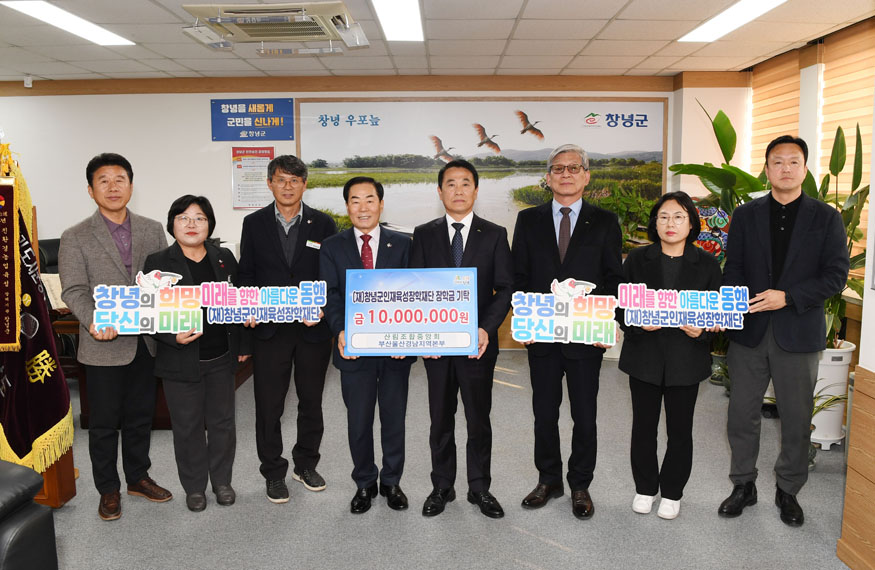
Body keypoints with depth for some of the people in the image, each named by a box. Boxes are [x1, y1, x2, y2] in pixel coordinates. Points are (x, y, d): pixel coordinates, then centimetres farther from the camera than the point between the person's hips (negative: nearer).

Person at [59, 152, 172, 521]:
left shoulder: (152, 230, 6)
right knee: (104, 423, 10)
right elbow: (74, 290, -10)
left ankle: (138, 477, 35)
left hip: (145, 342, 3)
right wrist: (96, 321, -28)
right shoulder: (75, 238, -3)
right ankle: (108, 490, 27)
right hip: (104, 347, -3)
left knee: (140, 416, 17)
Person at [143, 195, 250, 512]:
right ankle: (194, 487, 27)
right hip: (181, 361, -3)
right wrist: (173, 336, -22)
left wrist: (243, 346, 10)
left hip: (222, 358, 3)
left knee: (222, 421, 13)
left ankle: (222, 480, 32)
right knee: (188, 426, 9)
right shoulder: (158, 263, -5)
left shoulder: (224, 258, 5)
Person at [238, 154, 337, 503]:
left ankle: (306, 464, 32)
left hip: (313, 328, 1)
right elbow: (246, 275, 6)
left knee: (311, 402, 13)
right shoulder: (254, 224, 4)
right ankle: (274, 473, 22)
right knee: (269, 405, 6)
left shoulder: (323, 224, 2)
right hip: (269, 330, 0)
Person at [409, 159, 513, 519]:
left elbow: (505, 289, -1)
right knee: (440, 419, 11)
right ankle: (442, 487, 26)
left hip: (478, 342, 0)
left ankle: (479, 488, 25)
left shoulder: (494, 235, 3)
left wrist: (486, 329, -15)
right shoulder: (424, 235, 5)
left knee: (479, 419, 9)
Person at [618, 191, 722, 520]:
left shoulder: (707, 265, 1)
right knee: (643, 426, 9)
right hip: (644, 357, 0)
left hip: (686, 360, 0)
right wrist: (638, 323, -18)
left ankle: (672, 492, 28)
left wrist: (701, 330, -17)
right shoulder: (637, 260, 1)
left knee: (680, 429, 9)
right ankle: (645, 488, 29)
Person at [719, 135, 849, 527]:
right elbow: (732, 271, 3)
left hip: (799, 333, -1)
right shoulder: (745, 215, 5)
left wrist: (788, 297, -17)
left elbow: (836, 275, -4)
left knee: (796, 420, 9)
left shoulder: (826, 218, 2)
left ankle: (788, 491, 29)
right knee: (741, 416, 9)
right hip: (749, 332, 1)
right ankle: (743, 486, 27)